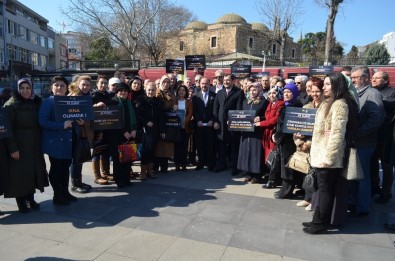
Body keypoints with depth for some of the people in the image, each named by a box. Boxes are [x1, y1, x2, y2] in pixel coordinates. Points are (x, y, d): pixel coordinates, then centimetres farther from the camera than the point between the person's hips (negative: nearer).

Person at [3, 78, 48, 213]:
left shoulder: (36, 103, 8)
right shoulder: (11, 105, -7)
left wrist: (41, 142, 4)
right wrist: (12, 148, -18)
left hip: (34, 146, 5)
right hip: (19, 146, -5)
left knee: (33, 171, 10)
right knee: (19, 174, 1)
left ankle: (30, 199, 24)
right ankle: (21, 202, 15)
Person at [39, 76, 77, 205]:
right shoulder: (48, 102, -9)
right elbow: (42, 121, -19)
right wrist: (62, 125, -24)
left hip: (67, 141, 6)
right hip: (54, 141, -6)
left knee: (65, 167, 14)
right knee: (56, 168, 4)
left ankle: (65, 192, 27)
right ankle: (57, 195, 16)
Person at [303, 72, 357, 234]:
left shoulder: (339, 104, -15)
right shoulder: (329, 103, 16)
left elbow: (337, 134, -20)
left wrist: (328, 157, -20)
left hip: (328, 155, -9)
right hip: (321, 153, 9)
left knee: (325, 190, 1)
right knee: (323, 189, 15)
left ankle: (321, 224, 13)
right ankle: (319, 220, 24)